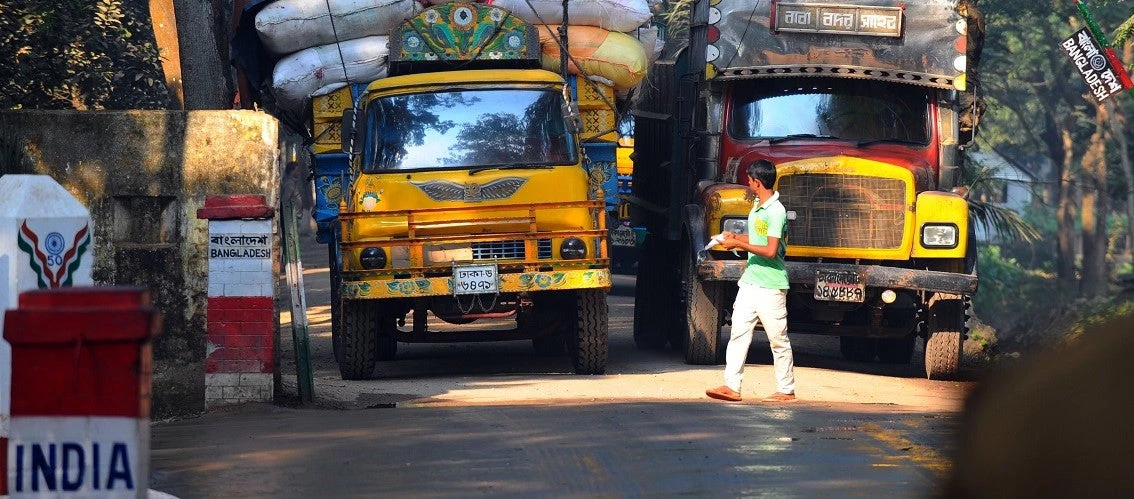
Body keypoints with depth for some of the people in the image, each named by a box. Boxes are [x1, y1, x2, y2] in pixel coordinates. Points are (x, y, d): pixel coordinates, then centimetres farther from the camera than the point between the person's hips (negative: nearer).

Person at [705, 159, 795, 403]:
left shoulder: (776, 212, -18)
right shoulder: (757, 207, 12)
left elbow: (770, 251, -24)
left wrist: (738, 244, -19)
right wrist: (736, 237, 8)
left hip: (770, 286, -9)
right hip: (750, 282, 9)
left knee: (778, 339, 2)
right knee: (739, 332, 2)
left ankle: (787, 390, 11)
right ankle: (731, 386, 0)